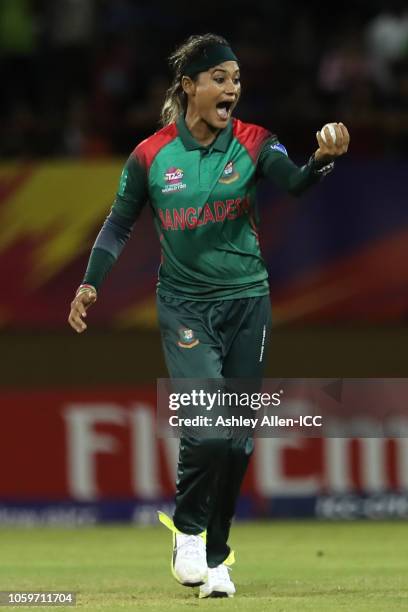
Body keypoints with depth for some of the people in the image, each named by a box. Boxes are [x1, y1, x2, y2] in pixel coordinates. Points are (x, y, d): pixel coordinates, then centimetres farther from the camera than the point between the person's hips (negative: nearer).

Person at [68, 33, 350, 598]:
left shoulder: (252, 143, -8)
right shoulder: (150, 156, -7)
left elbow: (294, 182, -27)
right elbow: (120, 224, 7)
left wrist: (323, 160, -48)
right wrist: (90, 285, -1)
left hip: (247, 302, 2)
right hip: (185, 304, -2)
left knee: (237, 440, 6)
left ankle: (213, 555, 23)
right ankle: (187, 527, 4)